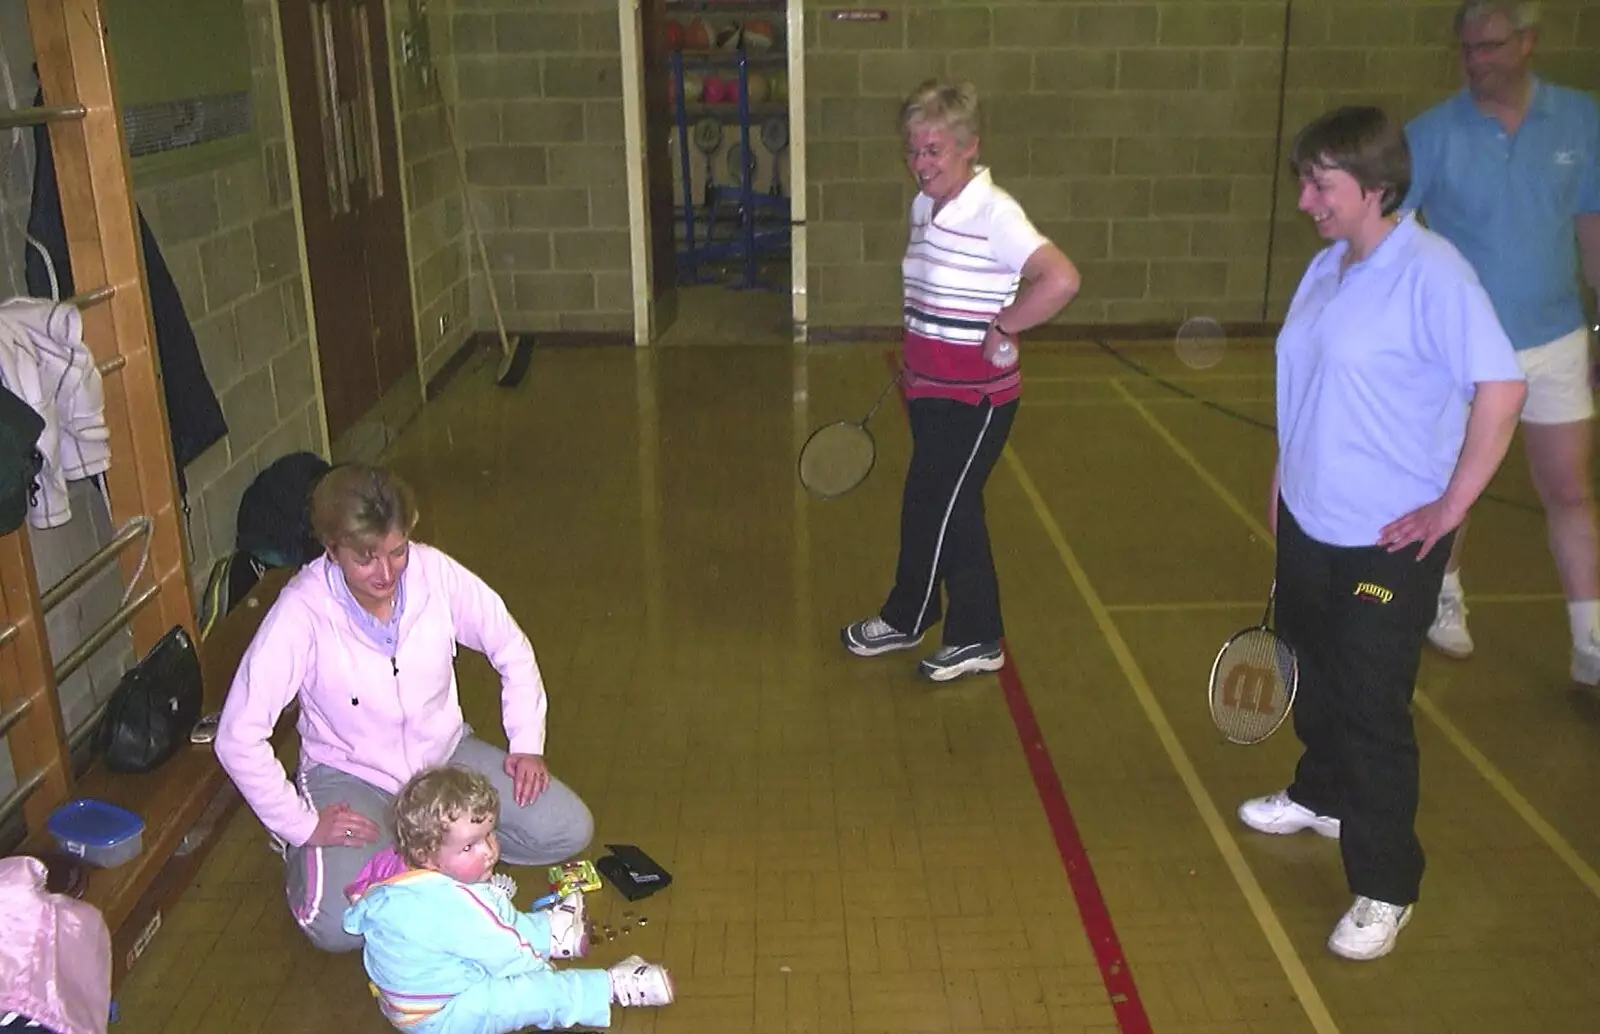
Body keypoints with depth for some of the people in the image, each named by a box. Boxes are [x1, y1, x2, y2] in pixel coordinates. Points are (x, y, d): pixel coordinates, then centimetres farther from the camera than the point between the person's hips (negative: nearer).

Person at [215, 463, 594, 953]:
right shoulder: (302, 613, -25)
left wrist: (527, 743, -5)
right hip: (350, 777, -3)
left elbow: (513, 651, 1)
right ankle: (299, 849, 8)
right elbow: (238, 738, -22)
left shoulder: (435, 572, -16)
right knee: (339, 927, -25)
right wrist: (302, 825, -19)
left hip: (447, 753, 4)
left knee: (569, 831, -10)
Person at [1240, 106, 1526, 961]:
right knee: (1315, 674, 22)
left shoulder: (1432, 274, -18)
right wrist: (1285, 474, 16)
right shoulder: (1326, 269, 7)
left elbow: (1501, 387, -22)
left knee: (1372, 707, -2)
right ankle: (1323, 796, 47)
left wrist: (1453, 504, -19)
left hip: (1389, 541, -8)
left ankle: (1385, 889, 13)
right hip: (1309, 524, 8)